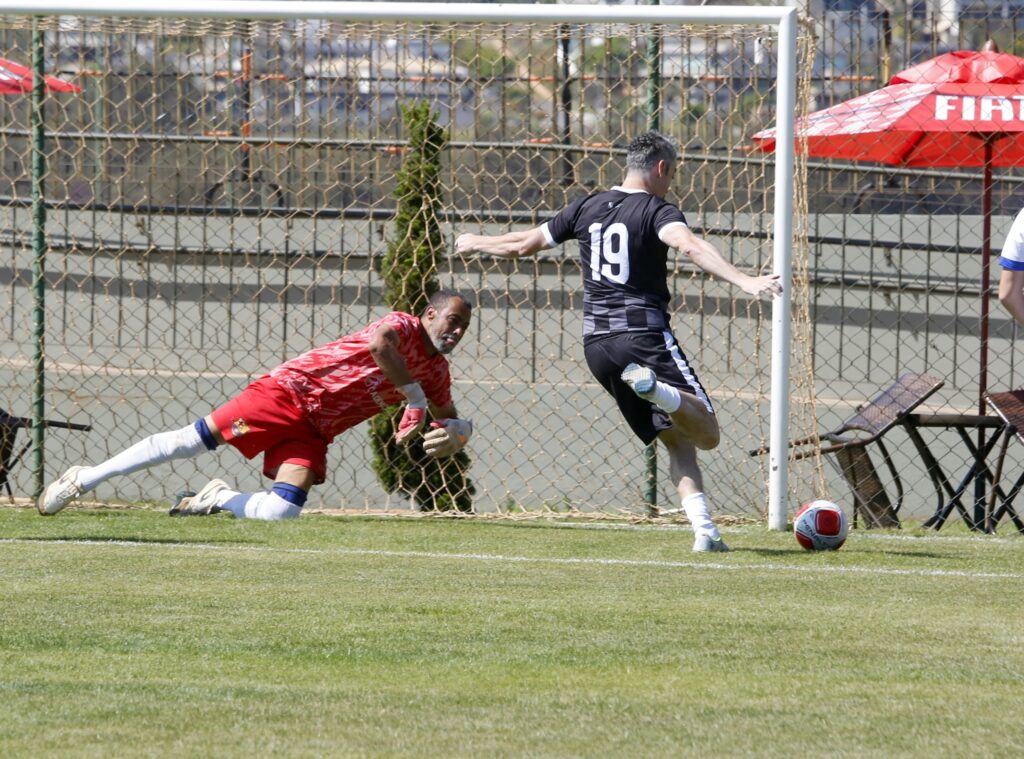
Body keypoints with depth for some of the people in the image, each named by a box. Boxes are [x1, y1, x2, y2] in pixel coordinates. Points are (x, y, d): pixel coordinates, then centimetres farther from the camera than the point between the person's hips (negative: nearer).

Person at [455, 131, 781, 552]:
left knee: (678, 439, 11)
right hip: (645, 336, -6)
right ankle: (661, 391, -40)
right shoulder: (657, 211, -3)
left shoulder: (587, 208, 14)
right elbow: (691, 246, -25)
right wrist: (745, 281, -36)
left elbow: (524, 244, 24)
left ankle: (704, 529, -7)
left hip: (596, 344, 6)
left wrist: (475, 243, 44)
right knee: (706, 434, -11)